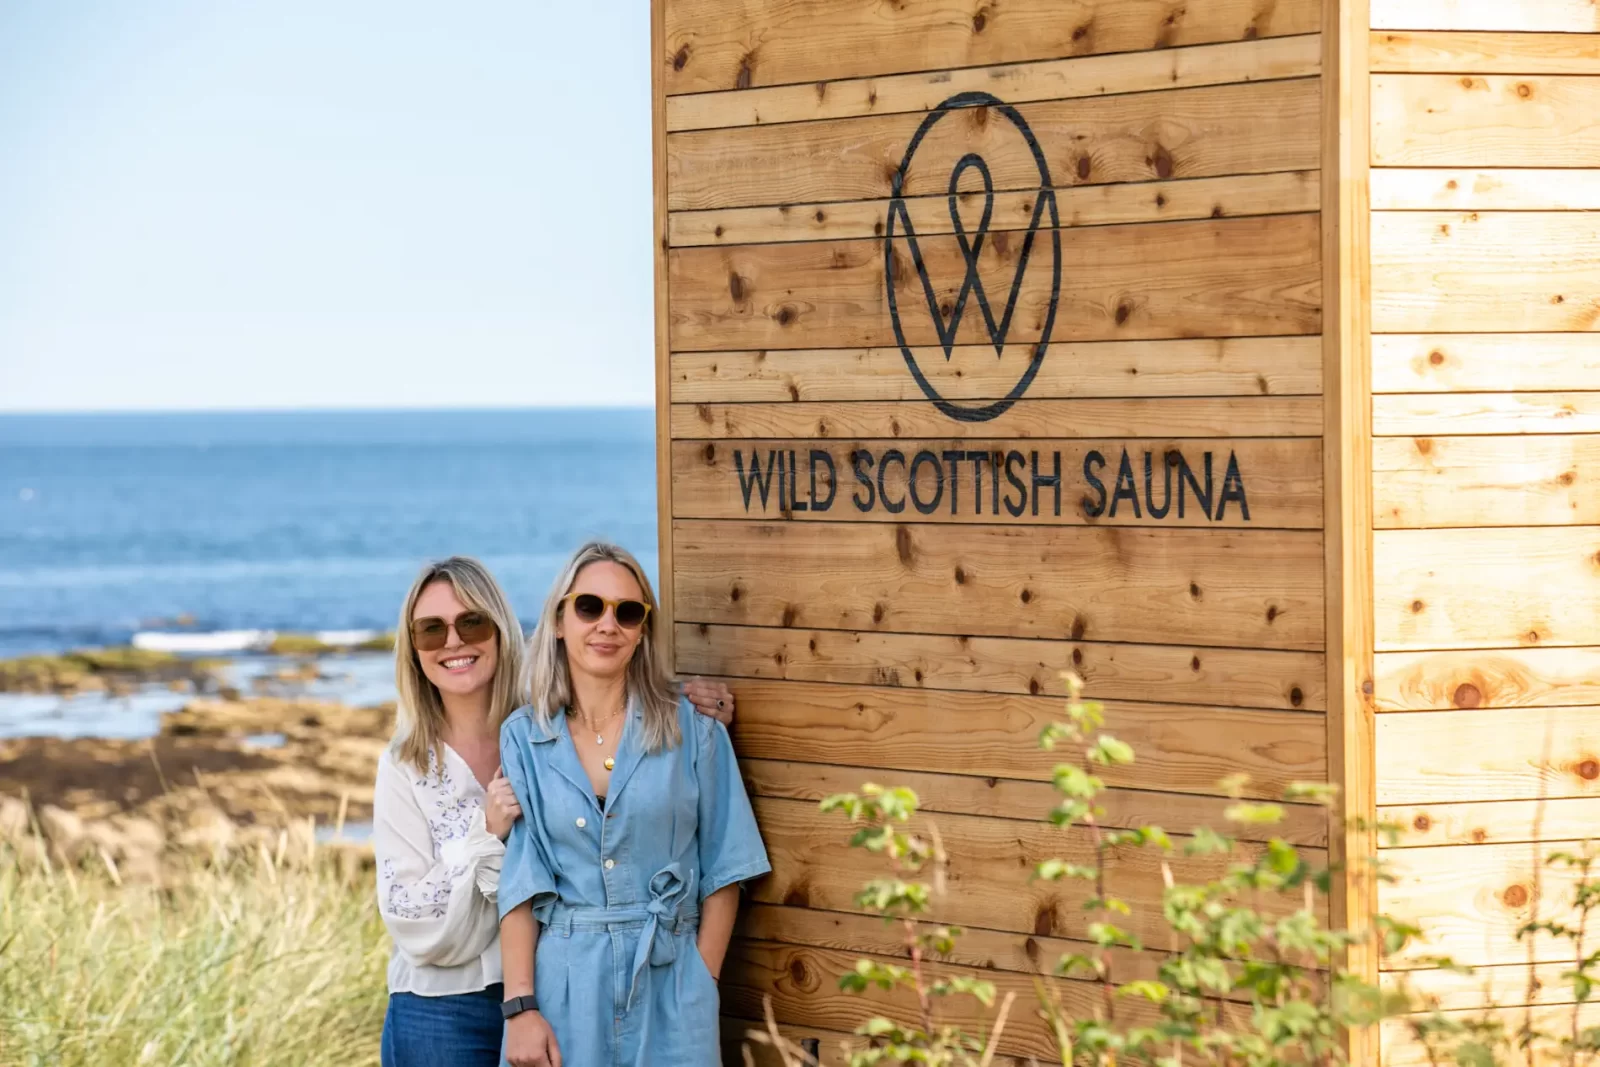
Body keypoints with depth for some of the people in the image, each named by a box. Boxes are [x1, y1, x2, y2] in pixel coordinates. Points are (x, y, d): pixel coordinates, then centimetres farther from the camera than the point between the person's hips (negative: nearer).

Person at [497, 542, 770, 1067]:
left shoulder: (693, 729, -1)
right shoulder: (523, 738, 2)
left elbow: (723, 871, 1)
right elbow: (518, 882, -2)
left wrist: (700, 989, -5)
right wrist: (520, 1006, -10)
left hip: (669, 987, -1)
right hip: (562, 985, 1)